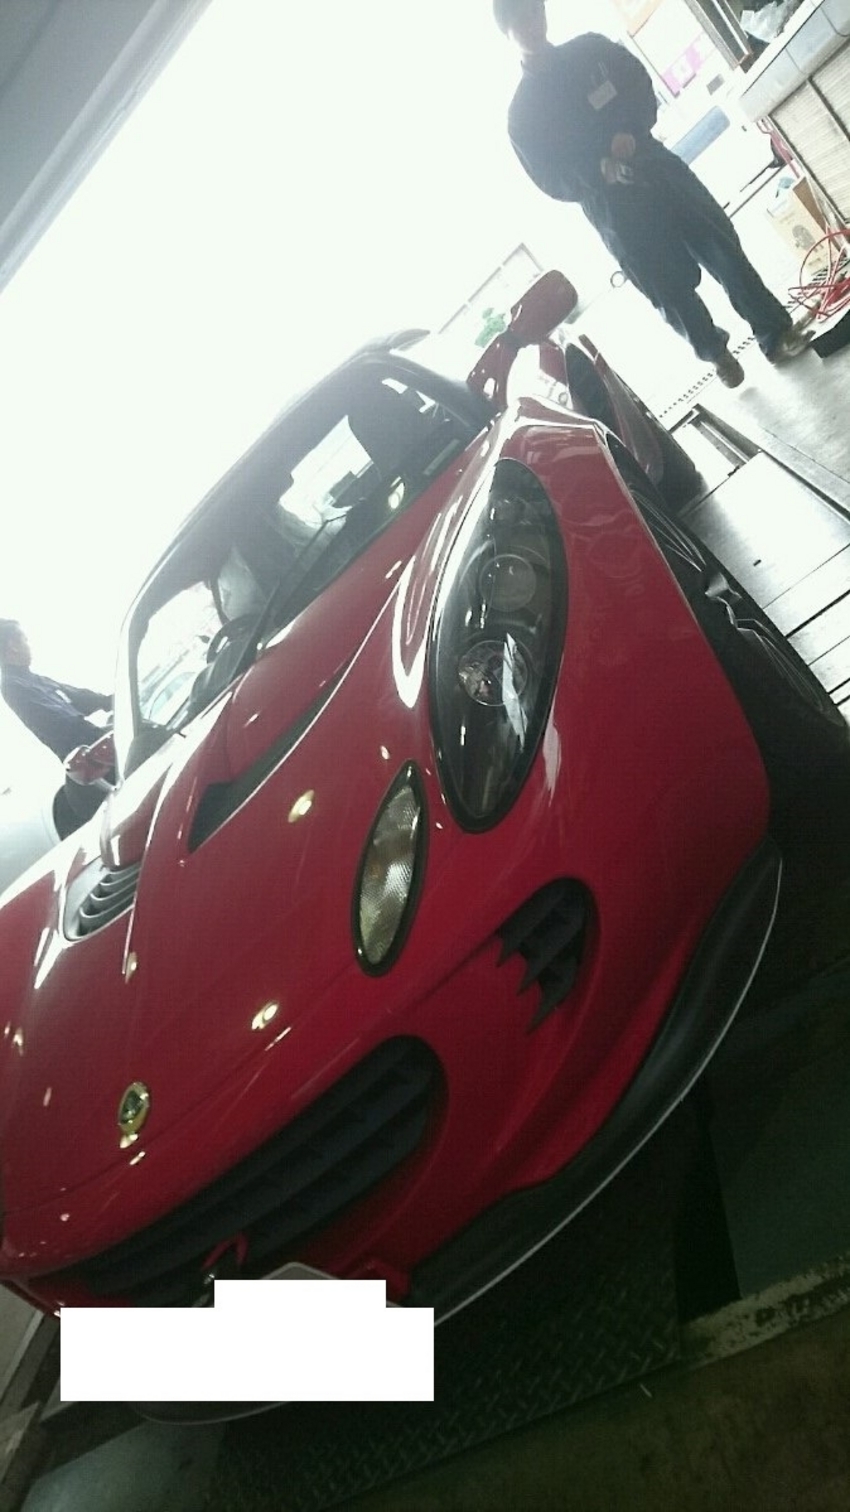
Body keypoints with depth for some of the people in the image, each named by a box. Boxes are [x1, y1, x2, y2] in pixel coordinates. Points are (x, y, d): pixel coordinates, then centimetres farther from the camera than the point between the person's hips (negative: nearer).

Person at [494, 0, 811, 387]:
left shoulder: (592, 50, 7)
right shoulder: (521, 116, -2)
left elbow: (645, 92, 10)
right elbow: (552, 182, -3)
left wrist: (631, 134, -11)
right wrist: (598, 171, -20)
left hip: (661, 172, 3)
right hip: (615, 213, -3)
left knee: (724, 250, 3)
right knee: (672, 295, 3)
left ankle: (777, 333, 17)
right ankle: (716, 353, 29)